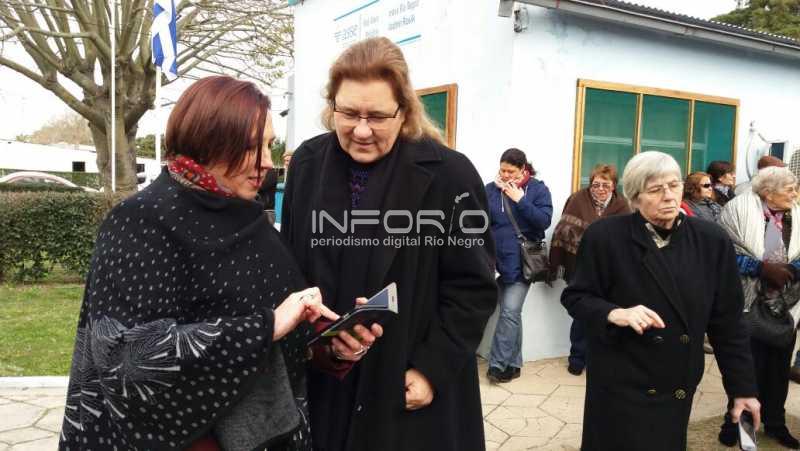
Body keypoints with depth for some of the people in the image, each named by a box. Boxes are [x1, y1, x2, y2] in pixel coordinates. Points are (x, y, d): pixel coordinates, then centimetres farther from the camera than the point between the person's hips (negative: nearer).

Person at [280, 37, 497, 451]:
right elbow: (288, 267, 10)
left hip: (411, 385, -3)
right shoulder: (307, 163, 0)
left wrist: (434, 368, -13)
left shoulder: (449, 174, -14)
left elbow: (472, 288, -10)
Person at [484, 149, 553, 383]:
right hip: (499, 260, 3)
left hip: (522, 262, -3)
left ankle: (497, 363, 1)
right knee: (511, 314, 10)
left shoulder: (538, 189, -1)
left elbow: (545, 221, -12)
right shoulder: (491, 189, 4)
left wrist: (520, 200, -16)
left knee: (510, 311, -8)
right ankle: (513, 364, 20)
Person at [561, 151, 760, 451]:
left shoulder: (712, 240, -4)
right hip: (622, 381, -3)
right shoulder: (605, 236, -12)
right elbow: (574, 297, -5)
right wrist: (614, 313, -24)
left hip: (678, 383, 3)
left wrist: (743, 387, 3)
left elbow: (727, 320, 1)